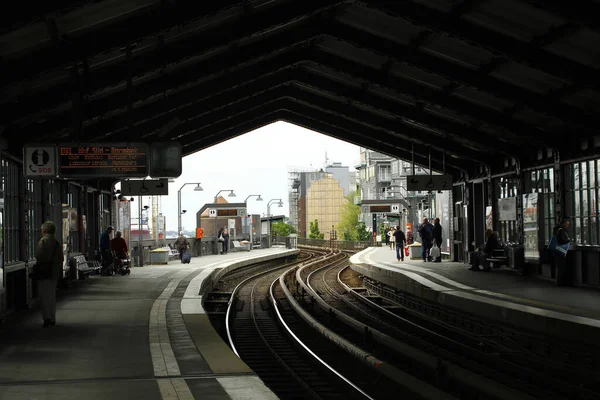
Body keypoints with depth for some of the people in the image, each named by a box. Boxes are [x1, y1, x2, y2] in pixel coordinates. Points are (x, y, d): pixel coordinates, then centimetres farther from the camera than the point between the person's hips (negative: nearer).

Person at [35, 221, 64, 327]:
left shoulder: (43, 241, -11)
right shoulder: (57, 242, 12)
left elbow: (39, 256, -18)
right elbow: (61, 259, 13)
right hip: (54, 273, 7)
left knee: (44, 296, -3)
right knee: (52, 296, 14)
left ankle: (47, 318, -8)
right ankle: (52, 319, 17)